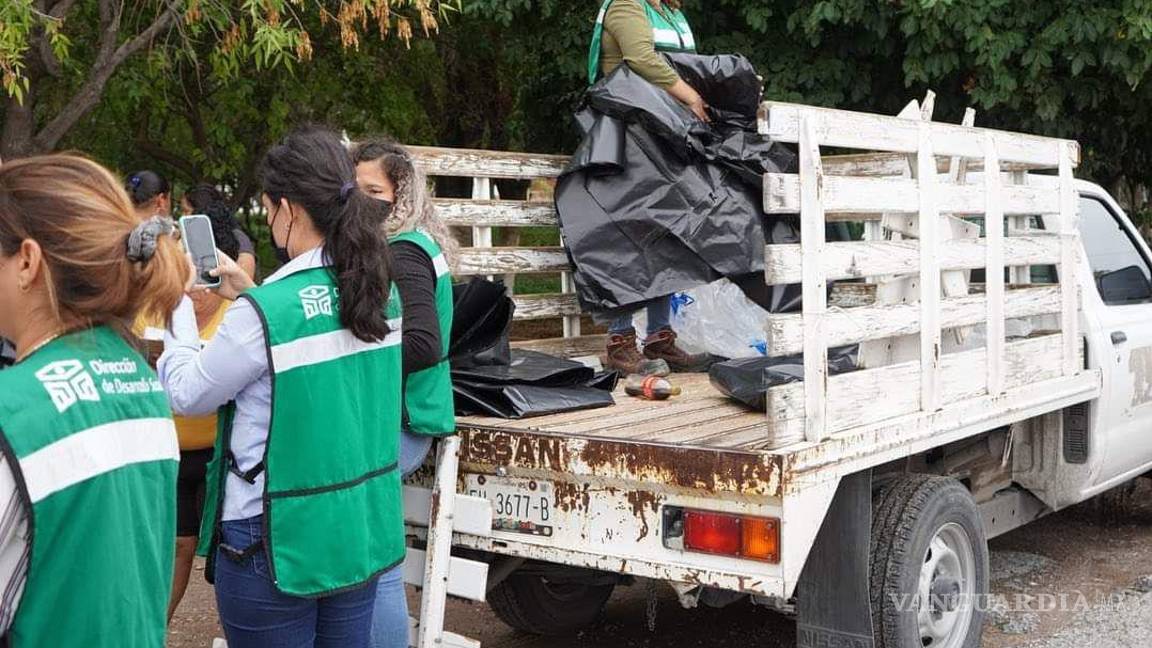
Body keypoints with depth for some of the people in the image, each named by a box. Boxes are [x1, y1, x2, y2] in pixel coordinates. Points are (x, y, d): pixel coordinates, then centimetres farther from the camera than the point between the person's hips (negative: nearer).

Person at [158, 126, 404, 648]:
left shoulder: (264, 312, -22)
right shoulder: (381, 293, -1)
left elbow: (185, 394, -8)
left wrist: (177, 302, 4)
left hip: (279, 544, -6)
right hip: (363, 534, 6)